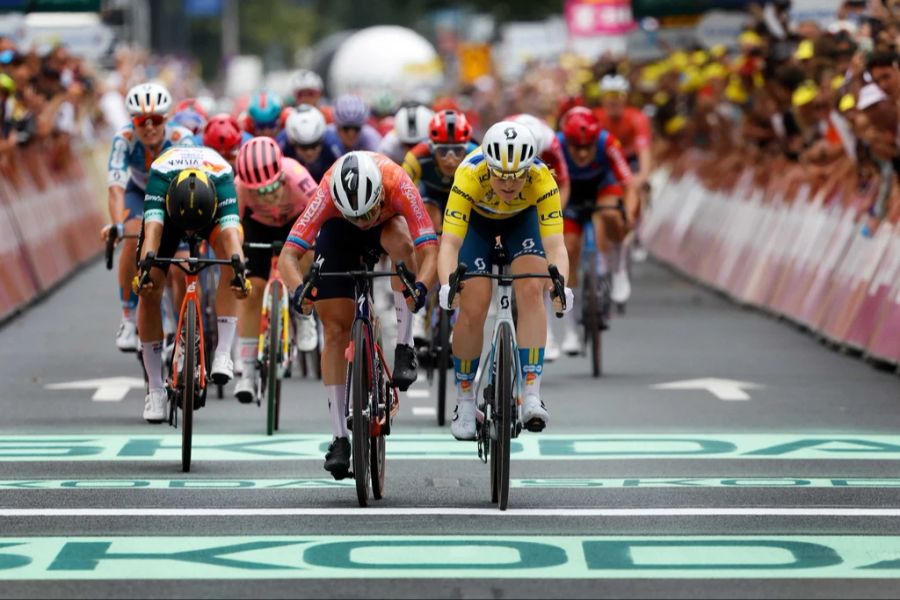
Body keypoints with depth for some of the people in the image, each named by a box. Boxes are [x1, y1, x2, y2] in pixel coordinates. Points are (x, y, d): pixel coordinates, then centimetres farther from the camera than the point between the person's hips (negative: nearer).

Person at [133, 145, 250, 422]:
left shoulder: (222, 177, -41)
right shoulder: (160, 174, -41)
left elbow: (230, 230, -50)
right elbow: (153, 227, -50)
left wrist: (238, 272, -66)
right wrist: (144, 267, -66)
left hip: (212, 209, 0)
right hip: (168, 209, 0)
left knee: (229, 254, -33)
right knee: (148, 291, -13)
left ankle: (223, 353, -29)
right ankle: (155, 388, -1)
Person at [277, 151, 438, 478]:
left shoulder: (398, 185, -40)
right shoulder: (327, 195, -39)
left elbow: (430, 250, -43)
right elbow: (288, 256, -40)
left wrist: (421, 287, -63)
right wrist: (298, 290, -60)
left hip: (388, 222, 0)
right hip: (338, 232, 0)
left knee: (401, 242, -38)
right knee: (335, 329, -9)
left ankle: (405, 349, -23)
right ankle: (339, 437, -1)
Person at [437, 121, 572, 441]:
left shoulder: (542, 178, -37)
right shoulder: (470, 175, -39)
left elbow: (555, 244, -40)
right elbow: (449, 242, -42)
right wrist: (446, 285, -59)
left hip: (522, 220, 0)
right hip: (477, 220, 0)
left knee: (532, 291, -23)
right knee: (473, 309, -11)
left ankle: (531, 394, -22)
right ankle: (464, 400, 8)